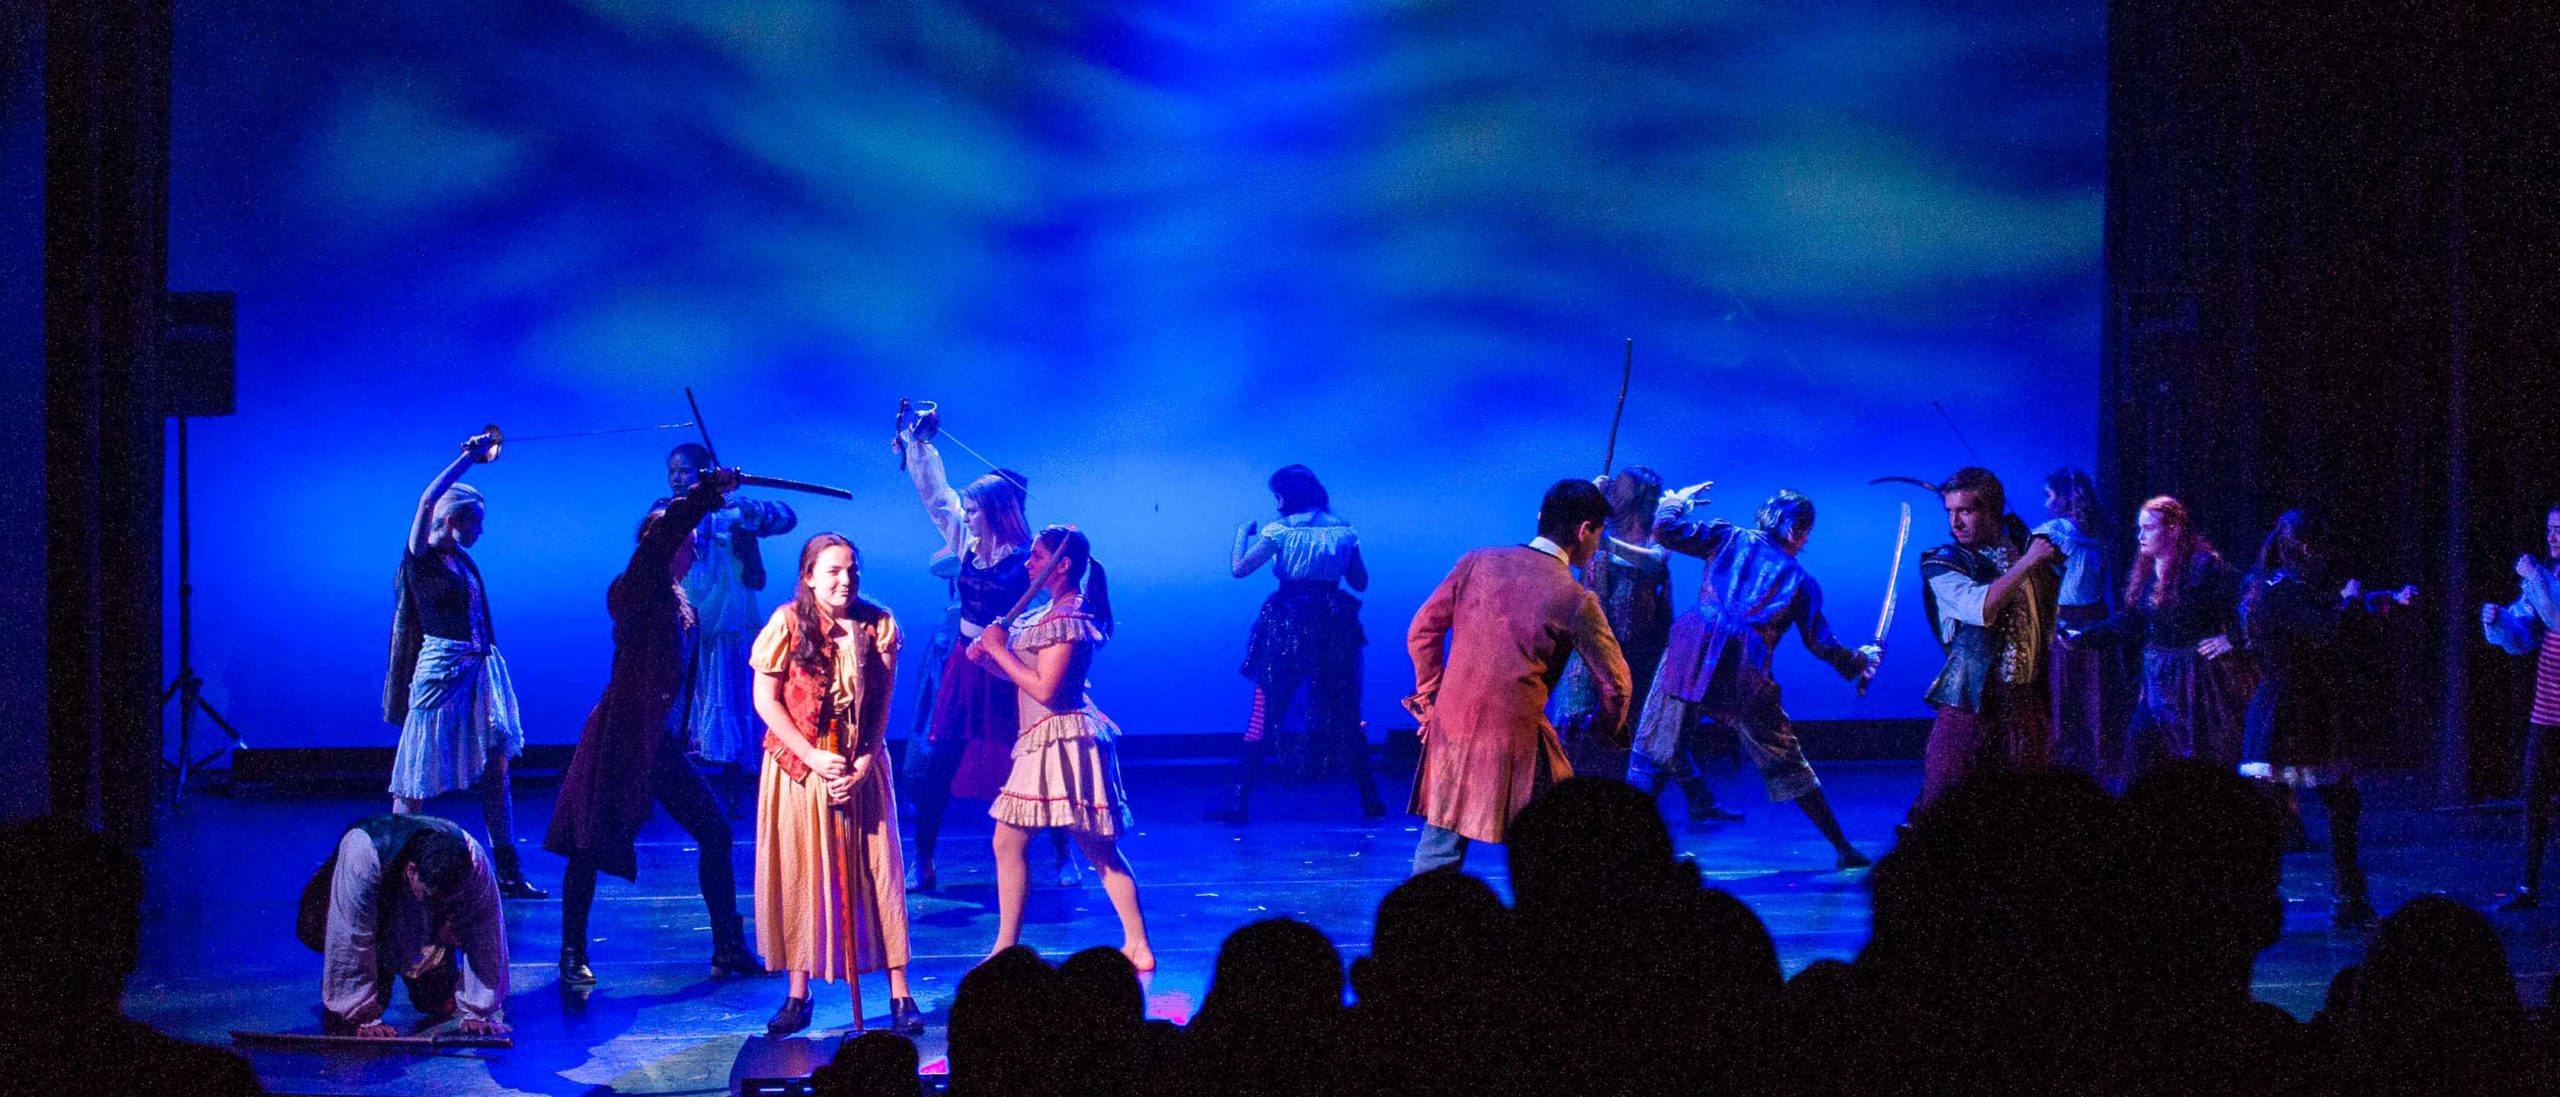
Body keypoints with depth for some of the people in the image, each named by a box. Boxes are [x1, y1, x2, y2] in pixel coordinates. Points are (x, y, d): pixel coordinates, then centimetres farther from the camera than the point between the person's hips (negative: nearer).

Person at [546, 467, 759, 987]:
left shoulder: (686, 609, 12)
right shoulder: (635, 592, -12)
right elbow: (660, 538, -26)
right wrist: (707, 492, -26)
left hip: (663, 746, 8)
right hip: (621, 740, -8)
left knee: (715, 833, 5)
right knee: (593, 845, 0)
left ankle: (729, 948, 13)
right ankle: (572, 955, 11)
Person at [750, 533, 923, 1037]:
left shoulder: (878, 624, -5)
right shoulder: (787, 624, -10)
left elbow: (882, 704, -3)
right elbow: (766, 700, -7)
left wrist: (862, 766, -14)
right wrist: (814, 758, -14)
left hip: (861, 764, 1)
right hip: (798, 764, -1)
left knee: (875, 872, 0)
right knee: (799, 874, 2)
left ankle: (900, 994, 2)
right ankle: (797, 992, 10)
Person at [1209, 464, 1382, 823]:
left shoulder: (1279, 531, -6)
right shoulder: (1344, 531, 5)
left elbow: (1239, 568, -10)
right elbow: (1360, 582, 11)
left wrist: (1243, 533, 7)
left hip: (1287, 624, -3)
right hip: (1334, 626, 3)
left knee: (1264, 715, 2)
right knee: (1346, 716, 13)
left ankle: (1239, 801, -2)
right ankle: (1370, 800, 14)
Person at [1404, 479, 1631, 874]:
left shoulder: (1476, 563, 1)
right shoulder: (1575, 600, -9)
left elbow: (1422, 633, 5)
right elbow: (1614, 683, -2)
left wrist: (1430, 699, 15)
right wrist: (1605, 729, 18)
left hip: (1451, 728, 4)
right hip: (1516, 743, -4)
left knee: (1438, 851, 16)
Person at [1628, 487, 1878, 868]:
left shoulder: (1730, 538, 14)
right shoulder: (1800, 581, 15)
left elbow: (1667, 530, 7)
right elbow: (1821, 643, 18)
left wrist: (1674, 503, 29)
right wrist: (1859, 661, 36)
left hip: (1691, 656, -1)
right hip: (1744, 679, 1)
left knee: (1653, 755, 4)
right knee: (1786, 764, 15)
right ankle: (1844, 848, 23)